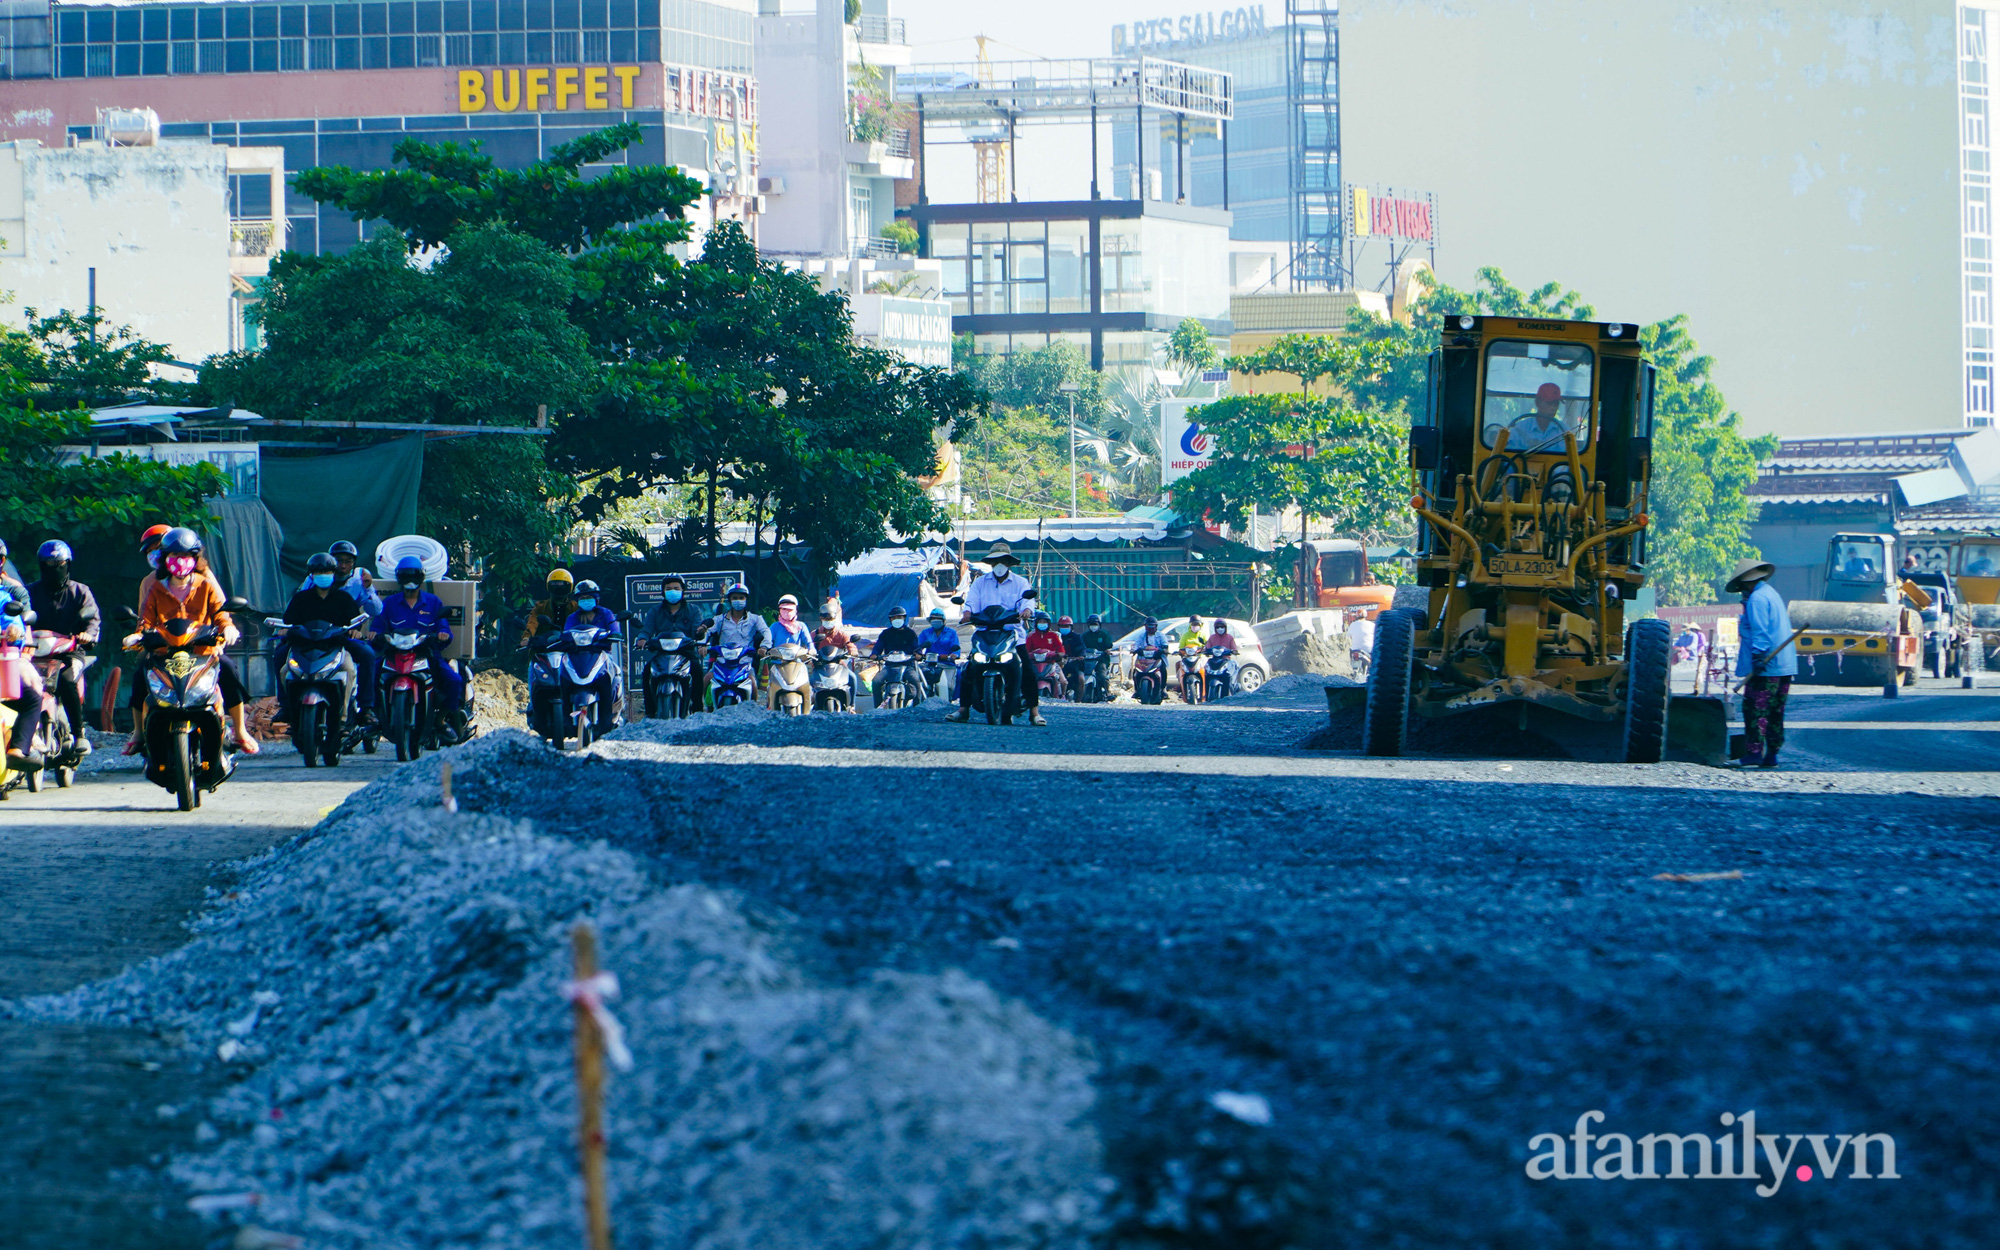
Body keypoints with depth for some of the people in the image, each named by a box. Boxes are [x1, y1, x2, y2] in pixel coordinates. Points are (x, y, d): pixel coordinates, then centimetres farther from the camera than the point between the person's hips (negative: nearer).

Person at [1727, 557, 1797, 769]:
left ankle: (1754, 754, -10)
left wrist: (1758, 656, -24)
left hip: (1766, 666, -9)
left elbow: (1759, 630, -19)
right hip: (1786, 666, 9)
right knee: (1775, 712, 11)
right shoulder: (1773, 594, 20)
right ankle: (1771, 755, 12)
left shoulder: (1756, 599, -9)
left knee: (1755, 710, -6)